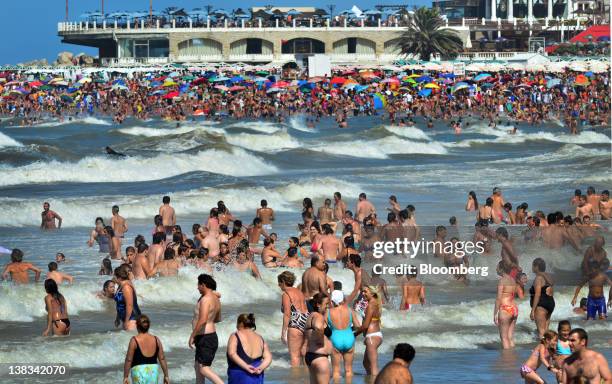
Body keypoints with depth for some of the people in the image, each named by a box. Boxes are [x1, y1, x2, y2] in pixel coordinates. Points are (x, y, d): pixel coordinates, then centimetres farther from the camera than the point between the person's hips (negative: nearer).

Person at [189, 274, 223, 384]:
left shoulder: (205, 299, -19)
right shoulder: (216, 299, 12)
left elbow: (203, 320, -29)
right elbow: (218, 319, 26)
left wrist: (192, 336, -22)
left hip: (205, 338, -10)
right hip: (211, 336, 10)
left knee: (204, 369, -12)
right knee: (198, 366, 20)